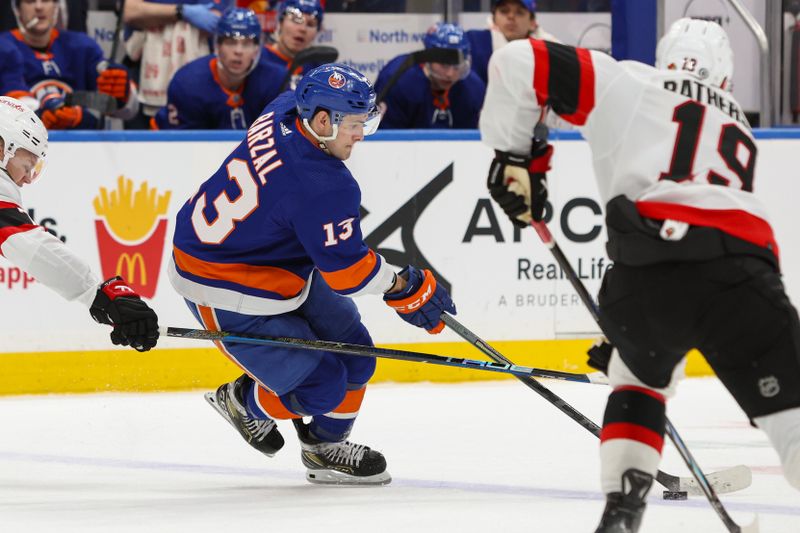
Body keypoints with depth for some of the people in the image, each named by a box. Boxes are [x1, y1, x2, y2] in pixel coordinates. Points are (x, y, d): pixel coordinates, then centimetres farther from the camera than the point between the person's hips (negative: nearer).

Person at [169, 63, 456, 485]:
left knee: (352, 353, 10)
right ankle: (245, 402, 22)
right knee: (321, 386, -6)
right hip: (225, 291, -10)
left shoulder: (285, 110, -9)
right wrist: (403, 286, -7)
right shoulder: (323, 188, -34)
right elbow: (345, 272, -24)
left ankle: (326, 447, 27)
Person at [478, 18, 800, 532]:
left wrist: (517, 154, 21)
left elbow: (519, 63, 13)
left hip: (644, 274, -1)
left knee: (639, 377, 31)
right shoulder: (739, 131, 35)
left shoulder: (623, 83, 22)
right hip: (738, 274, 1)